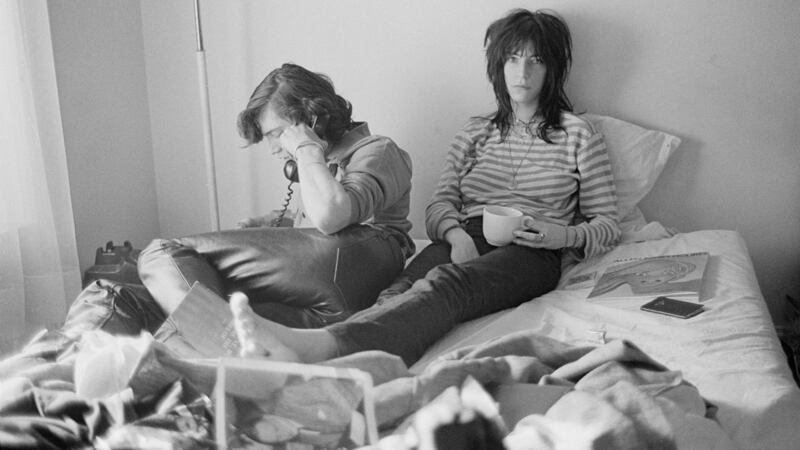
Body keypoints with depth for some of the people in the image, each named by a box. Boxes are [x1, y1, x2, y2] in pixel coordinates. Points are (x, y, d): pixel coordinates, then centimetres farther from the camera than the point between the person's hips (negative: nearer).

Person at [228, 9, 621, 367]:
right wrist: (457, 234, -9)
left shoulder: (577, 135, 15)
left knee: (447, 282, -38)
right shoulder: (476, 131, 23)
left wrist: (566, 235, -9)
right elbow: (438, 206, 14)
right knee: (401, 291, -34)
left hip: (529, 253, -3)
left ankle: (322, 344, -65)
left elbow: (608, 224, 14)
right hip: (463, 242, 3)